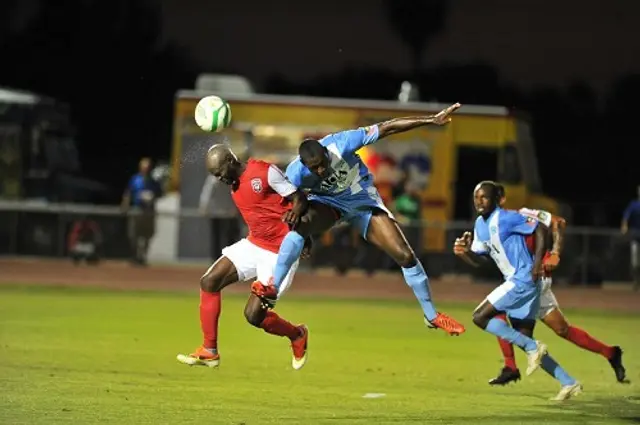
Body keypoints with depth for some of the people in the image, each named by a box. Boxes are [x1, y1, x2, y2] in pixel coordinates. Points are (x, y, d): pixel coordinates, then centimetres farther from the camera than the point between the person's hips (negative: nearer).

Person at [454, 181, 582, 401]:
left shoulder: (504, 218, -14)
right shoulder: (480, 224, 13)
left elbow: (540, 229, -15)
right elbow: (478, 259, 17)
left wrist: (537, 264, -19)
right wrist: (464, 252, -5)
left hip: (523, 279, -10)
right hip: (516, 282, 10)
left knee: (480, 317, -12)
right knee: (524, 340, 9)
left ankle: (532, 347, -10)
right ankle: (569, 383, 9)